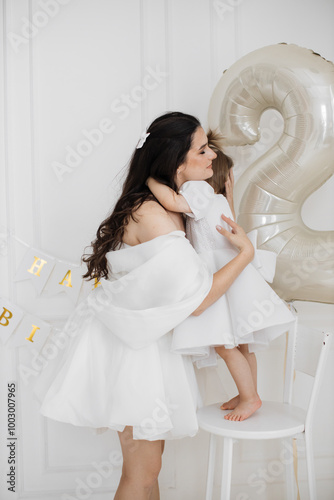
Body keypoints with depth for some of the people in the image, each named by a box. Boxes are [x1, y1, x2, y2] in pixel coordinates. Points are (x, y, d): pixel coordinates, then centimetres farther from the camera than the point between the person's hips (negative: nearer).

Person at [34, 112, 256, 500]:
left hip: (150, 339, 10)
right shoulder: (152, 214, -27)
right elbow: (195, 300, -27)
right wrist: (246, 252, -16)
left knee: (147, 461, 22)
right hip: (131, 347, -9)